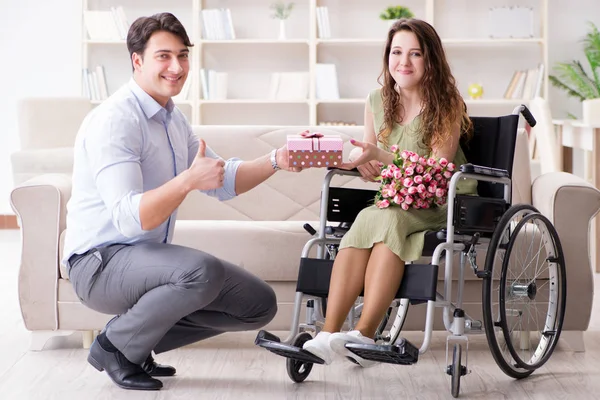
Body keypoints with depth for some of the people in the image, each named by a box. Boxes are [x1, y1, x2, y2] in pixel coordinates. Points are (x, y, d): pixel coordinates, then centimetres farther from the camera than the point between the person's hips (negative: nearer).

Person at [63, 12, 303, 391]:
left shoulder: (173, 118, 10)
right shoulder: (115, 119, -19)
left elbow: (223, 181, 15)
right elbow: (129, 218, -28)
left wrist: (274, 161, -3)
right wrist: (188, 181, -42)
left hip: (147, 257, 9)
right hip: (100, 261, -9)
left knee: (260, 304, 3)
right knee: (203, 270, -36)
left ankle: (140, 338, 10)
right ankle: (116, 345, -11)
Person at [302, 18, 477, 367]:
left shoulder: (447, 104, -6)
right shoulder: (377, 101, 8)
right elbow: (368, 157, 18)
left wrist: (380, 156, -27)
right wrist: (364, 161, -8)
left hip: (441, 205, -4)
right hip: (392, 200, 4)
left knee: (383, 219, -34)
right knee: (368, 221, -31)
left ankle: (364, 335, -41)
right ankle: (329, 335, -42)